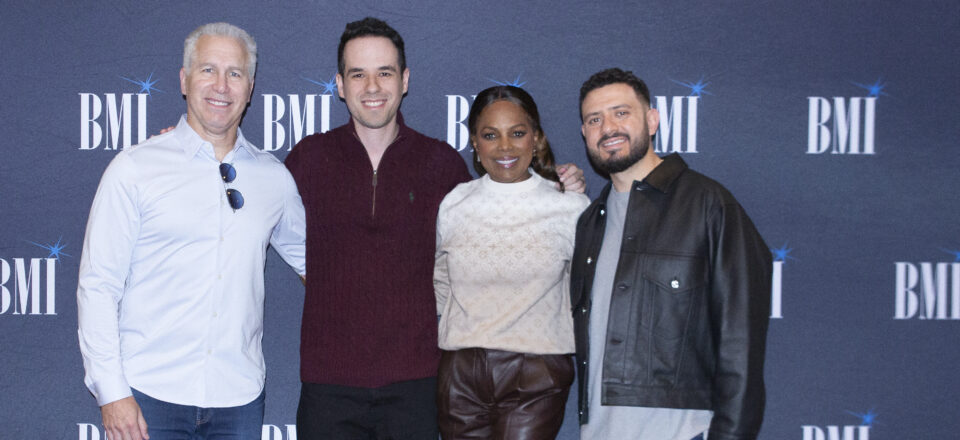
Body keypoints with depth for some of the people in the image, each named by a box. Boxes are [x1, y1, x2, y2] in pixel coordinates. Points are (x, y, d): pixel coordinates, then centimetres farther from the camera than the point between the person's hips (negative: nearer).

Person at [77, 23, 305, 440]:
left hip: (238, 400, 3)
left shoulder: (274, 177, 8)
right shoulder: (135, 168, -1)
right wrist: (111, 391, -8)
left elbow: (309, 255, 24)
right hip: (149, 394, -2)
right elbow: (98, 285, -3)